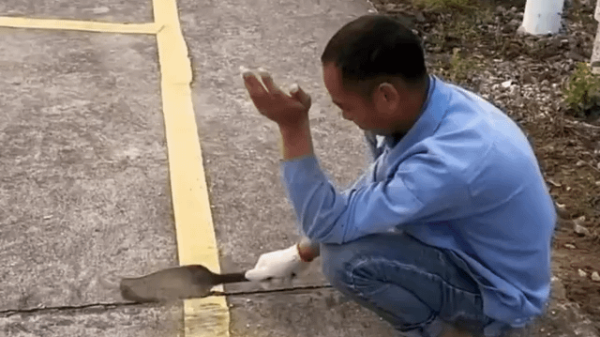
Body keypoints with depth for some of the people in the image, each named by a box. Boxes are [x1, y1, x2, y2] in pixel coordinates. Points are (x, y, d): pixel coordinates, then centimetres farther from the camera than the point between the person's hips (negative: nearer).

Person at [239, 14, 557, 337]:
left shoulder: (451, 160, -38)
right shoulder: (431, 103, -11)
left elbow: (329, 223, -30)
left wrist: (292, 126, -32)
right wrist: (302, 253, 12)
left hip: (500, 293, -8)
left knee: (346, 258, -25)